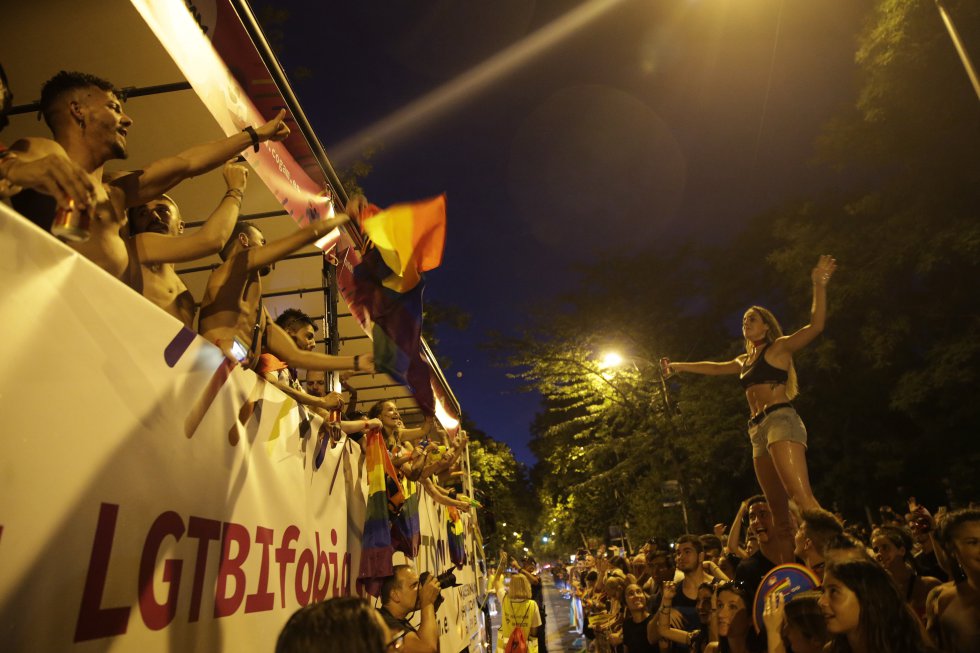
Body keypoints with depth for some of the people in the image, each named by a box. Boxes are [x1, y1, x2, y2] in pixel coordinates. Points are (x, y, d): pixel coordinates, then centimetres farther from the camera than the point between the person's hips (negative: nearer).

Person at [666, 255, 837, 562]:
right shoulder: (745, 360, 26)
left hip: (781, 421, -7)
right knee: (780, 511, 2)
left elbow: (816, 325, -8)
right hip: (758, 431, 7)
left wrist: (819, 285, -17)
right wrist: (679, 366, 48)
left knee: (801, 496, -25)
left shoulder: (780, 347, 7)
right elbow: (714, 368, 40)